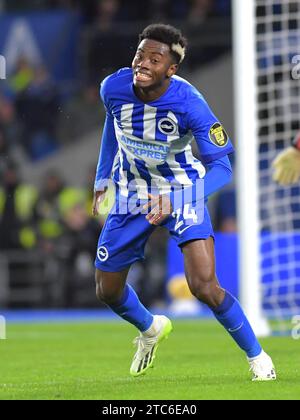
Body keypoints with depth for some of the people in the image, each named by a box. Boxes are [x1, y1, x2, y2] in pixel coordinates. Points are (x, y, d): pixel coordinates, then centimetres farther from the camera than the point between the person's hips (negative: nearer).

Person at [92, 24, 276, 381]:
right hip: (132, 193, 4)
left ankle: (257, 357, 1)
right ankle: (150, 328, 43)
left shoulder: (189, 103, -29)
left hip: (182, 191, -4)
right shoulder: (113, 87, -17)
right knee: (107, 291, 9)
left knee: (204, 287, -20)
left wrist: (175, 201, -39)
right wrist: (102, 178, 11)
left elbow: (222, 166, -26)